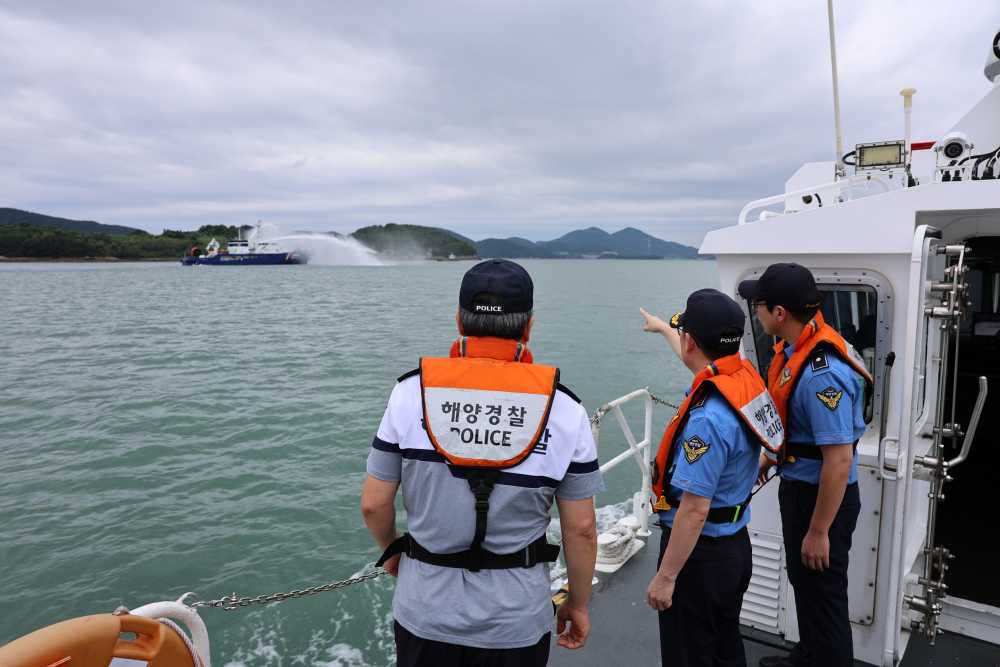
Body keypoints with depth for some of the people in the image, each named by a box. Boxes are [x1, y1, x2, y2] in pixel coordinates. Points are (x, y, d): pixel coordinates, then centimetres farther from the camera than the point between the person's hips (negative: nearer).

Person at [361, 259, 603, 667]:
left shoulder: (411, 393, -12)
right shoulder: (563, 410, -13)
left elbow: (373, 504, -5)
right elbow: (581, 528, -7)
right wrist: (579, 603, 9)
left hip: (425, 613, 1)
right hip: (516, 622, 0)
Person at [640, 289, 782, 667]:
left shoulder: (708, 418, -31)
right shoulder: (746, 377, -5)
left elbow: (695, 510, -28)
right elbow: (696, 359, 18)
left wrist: (665, 577, -18)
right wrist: (662, 327, 35)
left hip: (701, 553, -8)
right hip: (736, 544, 8)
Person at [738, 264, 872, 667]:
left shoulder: (822, 373, -32)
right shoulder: (795, 347, -2)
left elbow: (839, 459, -29)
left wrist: (819, 532, -22)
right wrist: (771, 457, 22)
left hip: (823, 495, -10)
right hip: (797, 485, 10)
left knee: (823, 594, 10)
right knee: (802, 581, 26)